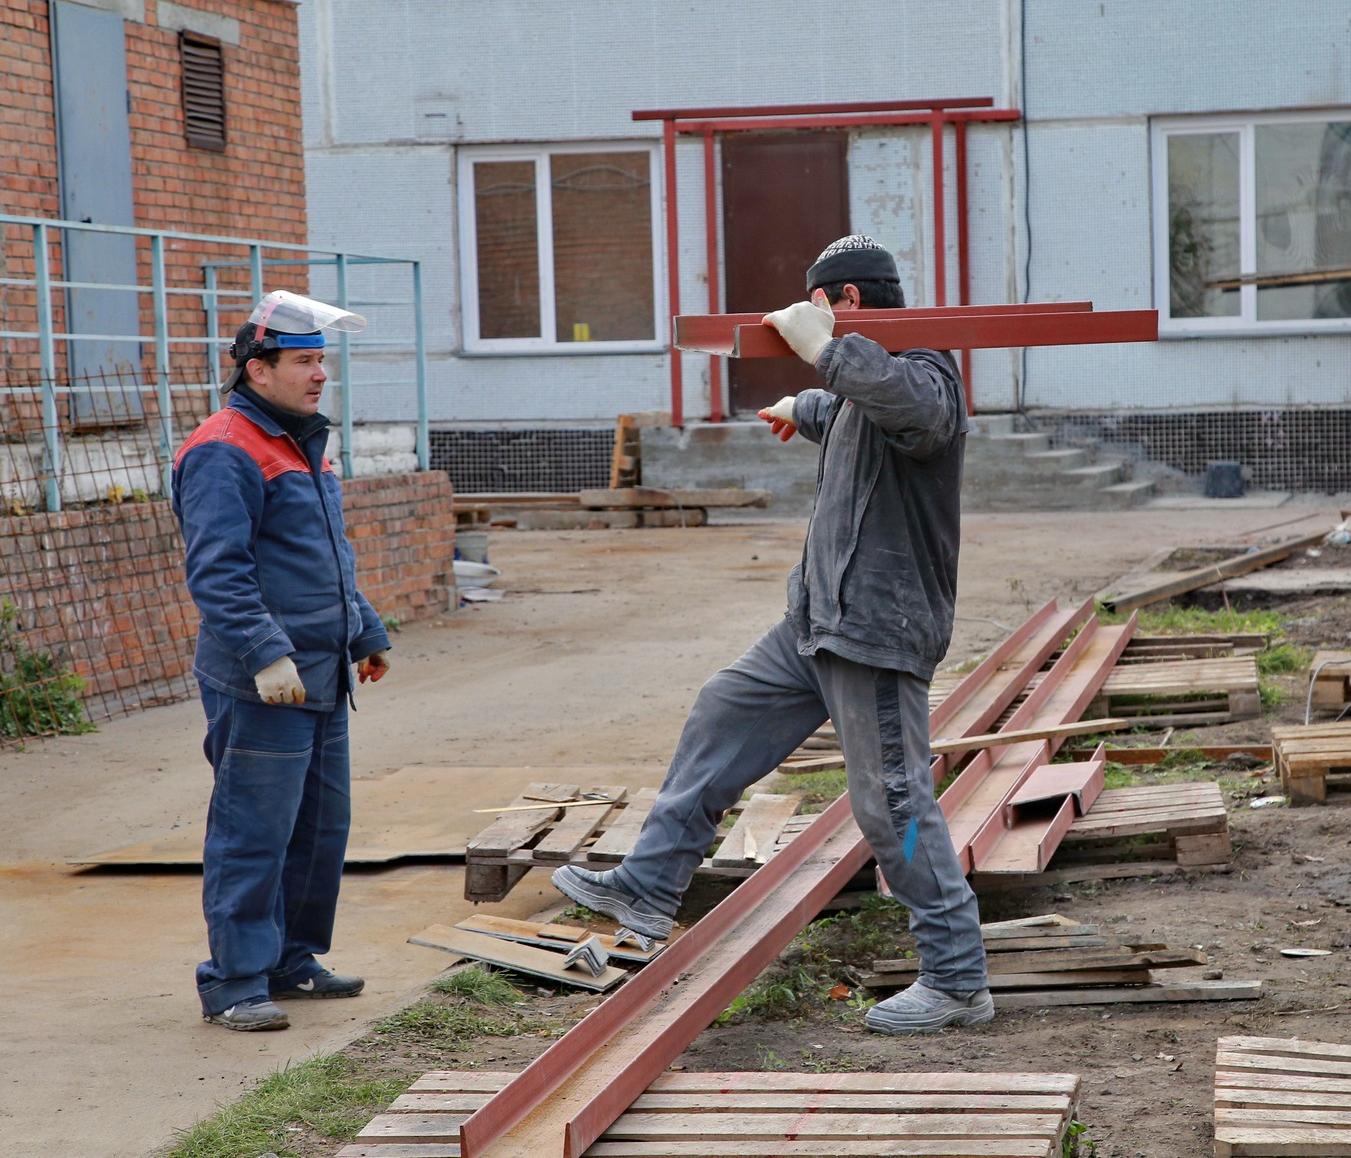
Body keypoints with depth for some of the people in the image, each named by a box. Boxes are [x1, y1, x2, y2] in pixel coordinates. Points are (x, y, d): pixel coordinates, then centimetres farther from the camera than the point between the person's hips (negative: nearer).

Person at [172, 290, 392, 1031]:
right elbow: (216, 573, -23)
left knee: (321, 827, 14)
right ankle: (234, 982, 1)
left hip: (321, 680, 10)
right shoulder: (224, 453, -14)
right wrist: (265, 653, -30)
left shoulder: (302, 444, 18)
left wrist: (366, 635, 31)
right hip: (260, 688, -10)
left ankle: (291, 961, 26)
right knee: (252, 834, -6)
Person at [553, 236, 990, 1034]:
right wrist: (804, 409, 59)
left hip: (878, 632, -10)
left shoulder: (926, 378, -16)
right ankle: (649, 888, 26)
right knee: (722, 720, 16)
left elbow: (913, 405, -43)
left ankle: (958, 981, 2)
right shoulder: (860, 390, 15)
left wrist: (823, 346, -37)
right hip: (819, 620, 10)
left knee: (894, 803, -7)